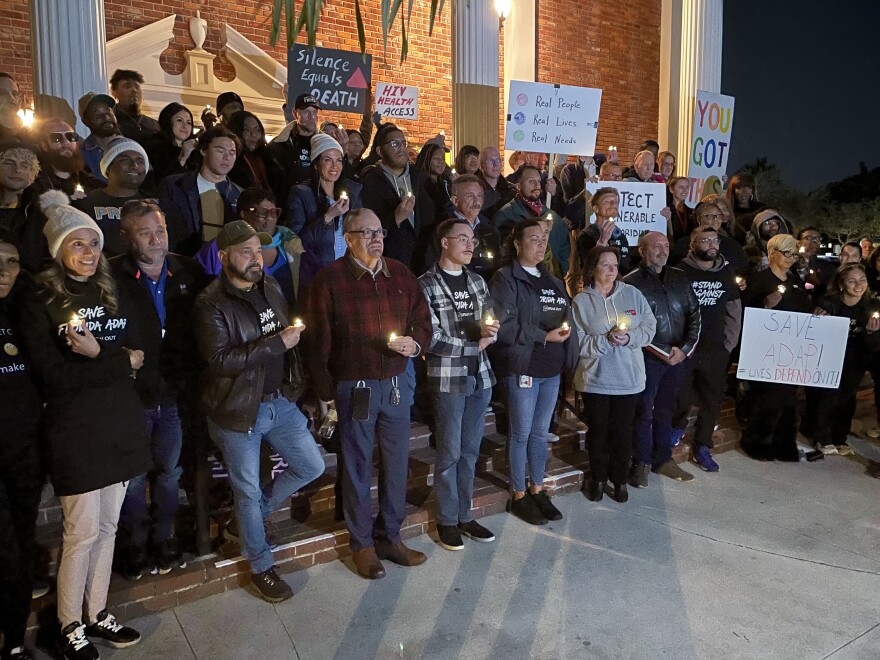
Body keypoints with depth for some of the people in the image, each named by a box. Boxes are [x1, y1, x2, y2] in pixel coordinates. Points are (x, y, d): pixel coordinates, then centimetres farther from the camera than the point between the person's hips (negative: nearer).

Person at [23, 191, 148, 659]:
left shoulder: (112, 294, 9)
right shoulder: (42, 303, -6)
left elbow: (138, 354, 3)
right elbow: (53, 374, -14)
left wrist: (98, 353, -15)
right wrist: (119, 362, -15)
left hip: (119, 425, 5)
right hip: (75, 432, -5)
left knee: (107, 527, 14)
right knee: (81, 532, 3)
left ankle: (97, 615, 30)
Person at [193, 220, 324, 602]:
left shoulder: (271, 288, 7)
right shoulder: (211, 304, -14)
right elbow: (219, 359, -24)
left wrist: (293, 335, 2)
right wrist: (276, 343, -25)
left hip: (281, 401, 6)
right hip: (238, 411, -6)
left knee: (311, 467, 11)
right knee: (249, 491, 8)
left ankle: (250, 515, 32)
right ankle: (261, 569, 28)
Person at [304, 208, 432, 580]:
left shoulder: (400, 274, 5)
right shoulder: (330, 279, -8)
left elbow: (423, 321, 13)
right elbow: (318, 343, -6)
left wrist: (415, 343, -9)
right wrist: (326, 393, -6)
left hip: (397, 384, 4)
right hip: (354, 388, -4)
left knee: (397, 464, 13)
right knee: (358, 466, 9)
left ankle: (390, 538, 31)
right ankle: (362, 543, 27)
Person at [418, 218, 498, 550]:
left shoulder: (477, 281, 12)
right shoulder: (427, 284, -7)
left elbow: (490, 324, 14)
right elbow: (431, 339, -12)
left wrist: (489, 332, -9)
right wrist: (475, 342, -8)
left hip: (480, 375, 6)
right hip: (448, 377, -6)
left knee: (471, 450, 13)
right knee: (450, 452, 3)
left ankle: (465, 515, 26)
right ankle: (447, 520, 20)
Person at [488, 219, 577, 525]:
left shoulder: (553, 281, 16)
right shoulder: (505, 278, -7)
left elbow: (566, 317, 18)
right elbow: (504, 326, -17)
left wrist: (565, 332, -2)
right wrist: (544, 336, -16)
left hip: (551, 368, 6)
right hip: (522, 367, -6)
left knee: (541, 432, 15)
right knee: (522, 433, 3)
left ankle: (537, 490, 28)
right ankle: (518, 496, 18)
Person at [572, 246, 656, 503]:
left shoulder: (632, 293, 2)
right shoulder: (581, 301, -4)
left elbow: (650, 325, 1)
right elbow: (579, 342, -9)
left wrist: (629, 338, -16)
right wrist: (607, 339, -21)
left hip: (629, 378, 2)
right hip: (595, 379, -1)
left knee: (622, 431, 12)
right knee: (598, 431, 12)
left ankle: (620, 479, 29)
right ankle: (598, 478, 30)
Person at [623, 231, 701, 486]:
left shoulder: (680, 278, 11)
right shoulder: (632, 283, -6)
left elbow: (694, 314, 9)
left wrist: (685, 349, -4)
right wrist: (665, 352, -12)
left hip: (680, 357, 5)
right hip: (649, 358, -5)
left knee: (666, 409, 15)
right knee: (644, 411, 1)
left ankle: (663, 459, 26)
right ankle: (641, 463, 12)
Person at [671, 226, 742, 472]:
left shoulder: (726, 272, 8)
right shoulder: (681, 271, -6)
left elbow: (734, 309, 12)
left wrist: (730, 343, 6)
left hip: (716, 350, 4)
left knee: (712, 400, 9)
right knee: (682, 397, 3)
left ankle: (702, 448, 23)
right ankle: (678, 425, 35)